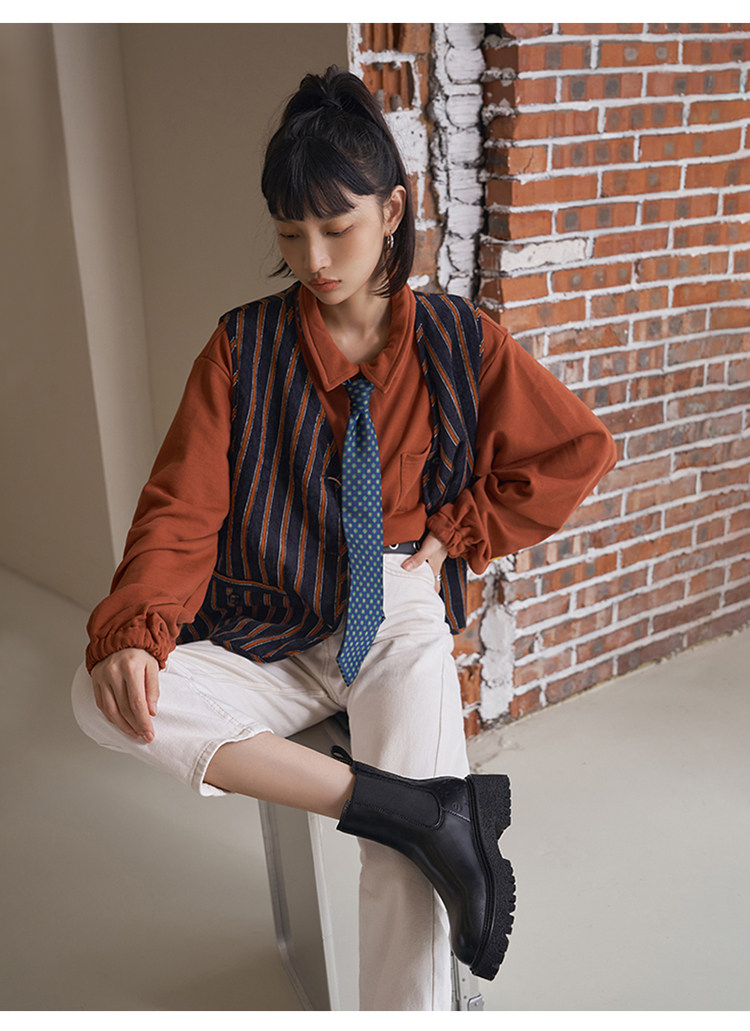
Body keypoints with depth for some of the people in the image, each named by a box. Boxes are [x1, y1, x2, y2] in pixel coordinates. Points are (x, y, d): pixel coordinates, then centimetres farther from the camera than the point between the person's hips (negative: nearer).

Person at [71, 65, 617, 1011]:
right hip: (269, 639, 2)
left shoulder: (456, 342, 0)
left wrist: (459, 534, 1)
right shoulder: (243, 347, -2)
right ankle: (425, 808, -28)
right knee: (103, 695, -27)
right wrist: (133, 631, -26)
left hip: (398, 621, -1)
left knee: (409, 867, -24)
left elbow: (578, 451, 10)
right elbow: (182, 509, -7)